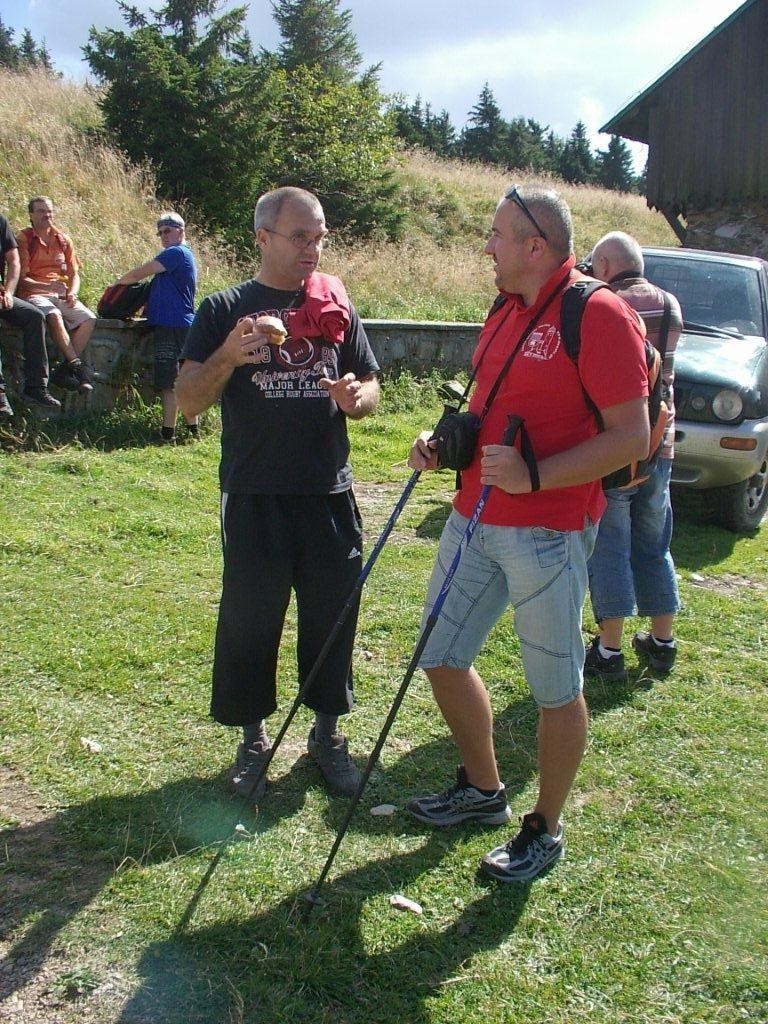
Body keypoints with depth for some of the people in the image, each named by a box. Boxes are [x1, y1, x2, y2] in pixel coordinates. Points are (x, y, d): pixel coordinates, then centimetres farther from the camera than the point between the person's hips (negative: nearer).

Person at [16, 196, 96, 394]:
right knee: (54, 316, -37)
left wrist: (72, 292, -3)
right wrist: (47, 286, -22)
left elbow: (74, 274, 19)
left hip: (61, 294, 5)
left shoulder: (63, 240, 17)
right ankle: (77, 366, -32)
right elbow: (21, 278, -6)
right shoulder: (23, 239, 0)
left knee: (89, 318, -21)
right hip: (33, 294, -5)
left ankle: (63, 370, -22)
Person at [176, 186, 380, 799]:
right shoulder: (225, 310, 1)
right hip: (255, 495, -2)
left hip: (329, 492, 2)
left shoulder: (338, 309, 9)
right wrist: (228, 356, -22)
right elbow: (188, 402, -3)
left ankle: (327, 731, 27)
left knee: (332, 615, 9)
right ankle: (253, 737, 24)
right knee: (250, 618, 6)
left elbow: (371, 388, 13)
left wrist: (356, 397, -11)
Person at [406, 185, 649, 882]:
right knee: (442, 658, 15)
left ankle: (545, 830, 24)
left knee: (556, 689, 5)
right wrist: (447, 443, 5)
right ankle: (483, 790, 36)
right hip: (475, 519, 9)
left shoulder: (598, 314, -13)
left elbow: (632, 436, -17)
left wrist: (533, 477, -26)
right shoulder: (505, 311, 13)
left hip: (548, 531, -9)